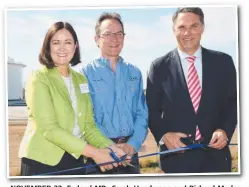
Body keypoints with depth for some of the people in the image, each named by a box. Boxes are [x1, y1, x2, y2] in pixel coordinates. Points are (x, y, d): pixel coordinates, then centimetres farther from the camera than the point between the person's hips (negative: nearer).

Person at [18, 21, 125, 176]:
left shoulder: (81, 80, 10)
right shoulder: (39, 79, -9)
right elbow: (49, 129, -18)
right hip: (42, 161, -5)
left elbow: (88, 125, 6)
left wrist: (108, 147, -12)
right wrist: (93, 152, -22)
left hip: (75, 160, 6)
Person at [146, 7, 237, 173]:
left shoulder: (223, 62, 3)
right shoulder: (159, 66, 1)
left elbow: (234, 101, 7)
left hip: (215, 153, 1)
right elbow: (151, 109, 4)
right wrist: (163, 135, -12)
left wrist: (225, 130, -9)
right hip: (177, 156, -1)